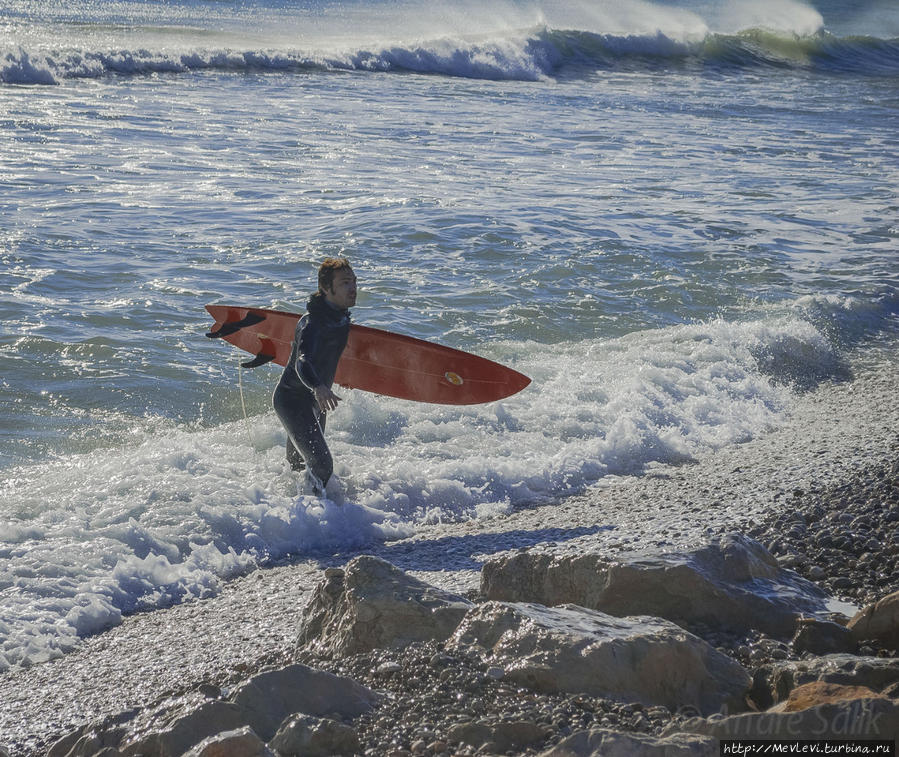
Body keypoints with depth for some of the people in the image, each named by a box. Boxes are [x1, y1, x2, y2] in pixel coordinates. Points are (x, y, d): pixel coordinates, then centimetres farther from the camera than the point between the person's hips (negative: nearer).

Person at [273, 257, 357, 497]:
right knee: (321, 465, -18)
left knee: (300, 463, 25)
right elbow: (302, 362, -46)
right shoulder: (312, 323, -29)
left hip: (315, 399, 9)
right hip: (293, 400, -9)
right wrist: (318, 388, -64)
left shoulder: (341, 316, -1)